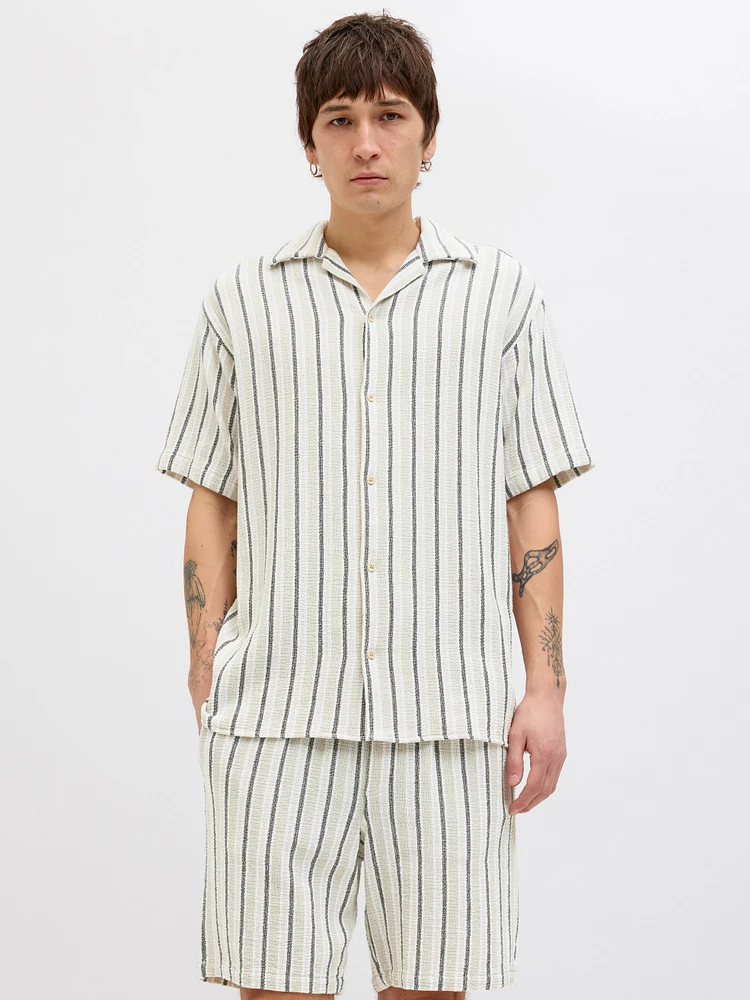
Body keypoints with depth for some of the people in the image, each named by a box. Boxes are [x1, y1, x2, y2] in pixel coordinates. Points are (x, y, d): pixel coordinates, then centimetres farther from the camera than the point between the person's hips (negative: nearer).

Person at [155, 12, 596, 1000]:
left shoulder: (502, 295, 9)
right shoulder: (243, 300, 10)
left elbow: (532, 506, 9)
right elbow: (212, 502, 11)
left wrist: (546, 686, 2)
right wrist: (206, 671, 2)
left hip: (447, 707, 0)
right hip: (277, 704, 0)